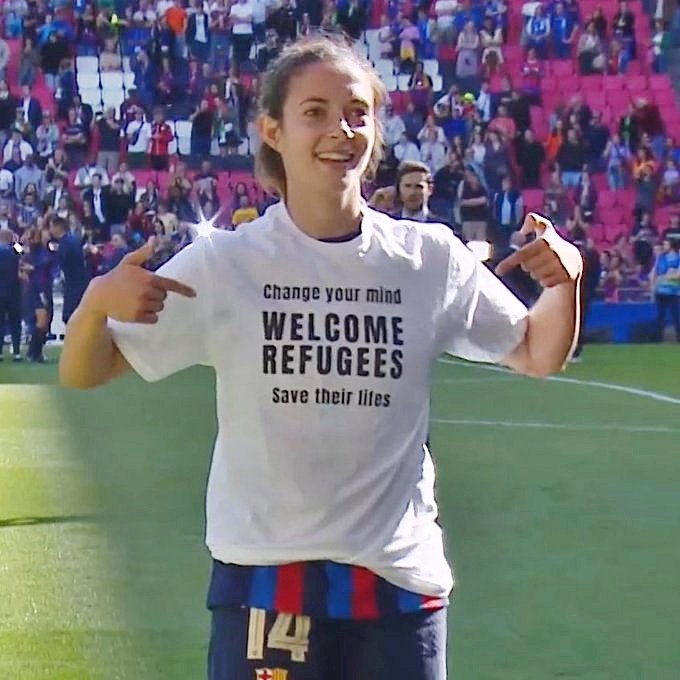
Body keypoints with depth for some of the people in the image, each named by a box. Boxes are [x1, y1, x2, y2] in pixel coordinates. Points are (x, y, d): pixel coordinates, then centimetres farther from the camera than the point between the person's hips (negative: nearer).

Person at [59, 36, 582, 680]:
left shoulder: (432, 258, 3)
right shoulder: (223, 263, -2)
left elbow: (536, 354, 16)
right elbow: (82, 374, 1)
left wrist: (564, 280, -5)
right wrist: (97, 302, -21)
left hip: (401, 580, 2)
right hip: (263, 583, -1)